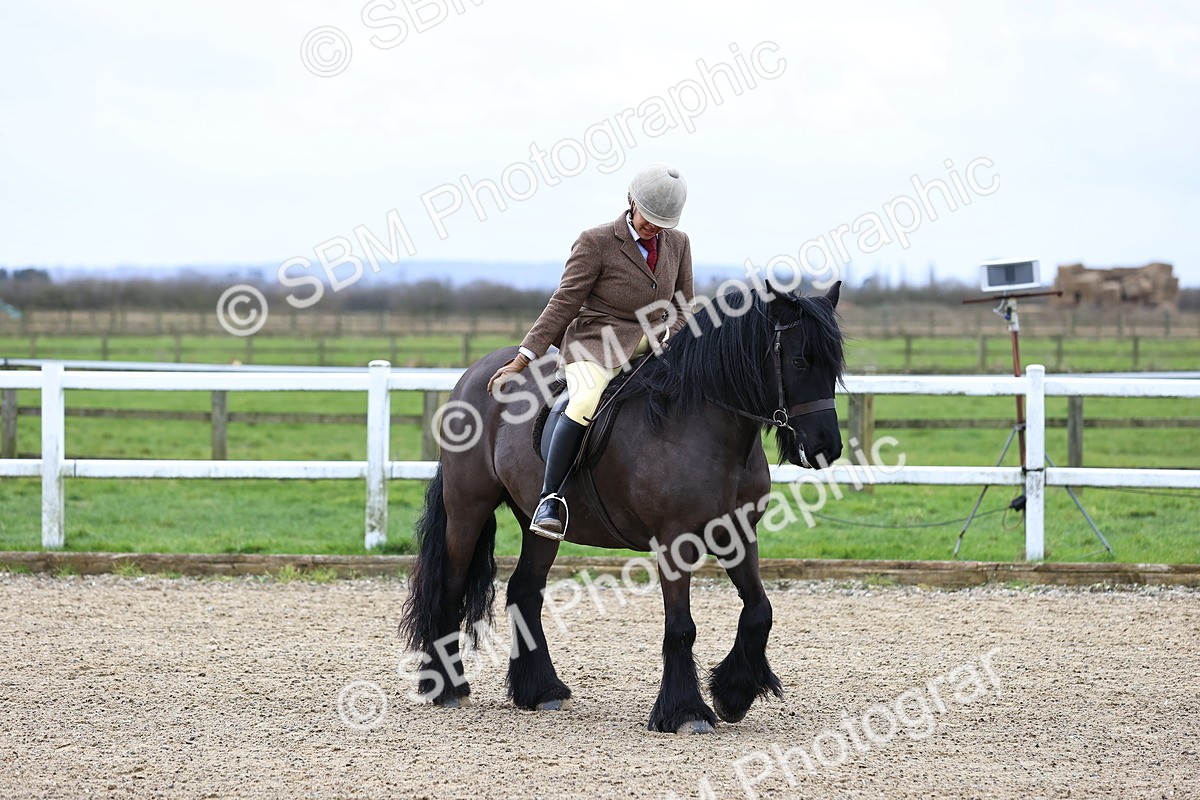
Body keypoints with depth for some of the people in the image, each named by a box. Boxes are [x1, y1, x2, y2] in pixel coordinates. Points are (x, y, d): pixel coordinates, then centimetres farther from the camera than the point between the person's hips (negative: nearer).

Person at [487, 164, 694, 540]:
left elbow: (681, 308, 16)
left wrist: (668, 347, -5)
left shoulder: (678, 244, 9)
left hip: (649, 349, 6)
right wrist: (523, 359, -12)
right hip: (595, 344, -6)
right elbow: (564, 304, -7)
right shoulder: (596, 242, -7)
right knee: (586, 403, -36)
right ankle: (550, 498, -30)